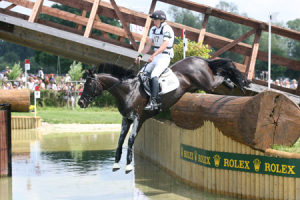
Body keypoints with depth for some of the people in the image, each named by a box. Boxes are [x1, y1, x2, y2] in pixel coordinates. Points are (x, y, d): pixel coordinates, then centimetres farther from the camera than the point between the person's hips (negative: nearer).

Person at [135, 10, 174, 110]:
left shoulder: (167, 29, -13)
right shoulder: (153, 29, 12)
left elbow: (164, 45, -26)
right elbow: (148, 45, 11)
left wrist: (153, 55, -37)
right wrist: (140, 55, -2)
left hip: (165, 57, -9)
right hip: (155, 57, 9)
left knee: (154, 76, -27)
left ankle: (153, 101, -30)